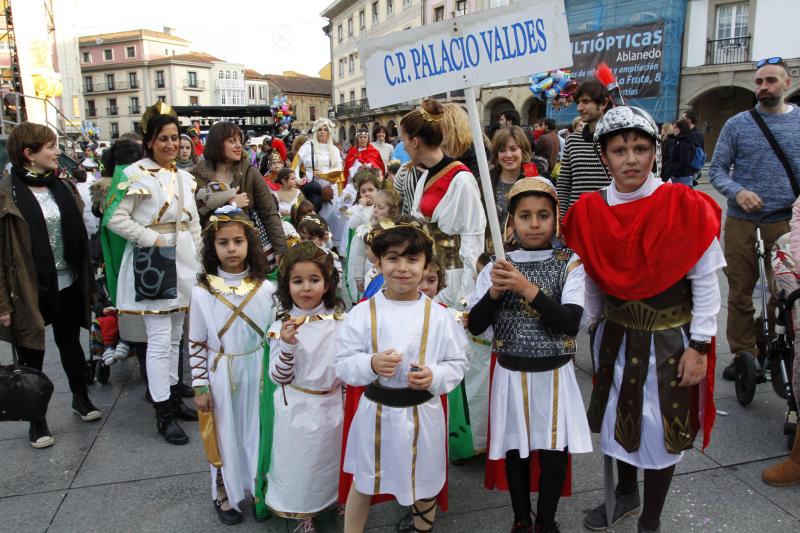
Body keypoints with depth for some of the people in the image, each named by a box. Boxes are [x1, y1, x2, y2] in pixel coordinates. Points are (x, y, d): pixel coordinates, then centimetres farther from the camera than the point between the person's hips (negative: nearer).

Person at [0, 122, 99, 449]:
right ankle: (36, 419, 26)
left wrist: (86, 281, 9)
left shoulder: (60, 188, 6)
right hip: (30, 290, -5)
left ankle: (81, 398, 39)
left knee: (70, 342, 20)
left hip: (68, 285, 5)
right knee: (32, 355, 10)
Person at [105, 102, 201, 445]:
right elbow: (115, 218, -14)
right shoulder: (136, 175, -10)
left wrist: (198, 260, 11)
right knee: (160, 340, -3)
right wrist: (152, 238, -16)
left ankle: (172, 395, 29)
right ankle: (163, 413, 7)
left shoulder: (183, 177, 12)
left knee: (175, 336, 15)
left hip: (183, 263, 7)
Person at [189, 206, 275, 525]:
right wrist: (200, 387, -3)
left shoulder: (265, 289, -7)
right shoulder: (202, 292, -9)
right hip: (221, 376, -1)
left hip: (257, 373, 1)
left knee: (258, 431, 14)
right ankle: (225, 494, 35)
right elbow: (196, 344, -4)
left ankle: (261, 488, 37)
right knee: (224, 435, 14)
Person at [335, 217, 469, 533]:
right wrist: (371, 364, -25)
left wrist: (435, 376, -21)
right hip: (375, 412, 0)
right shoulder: (362, 313, -9)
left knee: (426, 484, 22)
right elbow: (343, 365, -6)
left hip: (424, 414, 1)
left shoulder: (439, 316, -8)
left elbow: (458, 364, -2)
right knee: (363, 484, 20)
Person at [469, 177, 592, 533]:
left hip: (554, 375, -1)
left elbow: (570, 324, -19)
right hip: (511, 374, 1)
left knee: (555, 451, 10)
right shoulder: (496, 268, -3)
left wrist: (527, 288, -26)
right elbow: (474, 326, -6)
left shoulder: (570, 264, -7)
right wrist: (495, 291, -22)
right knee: (515, 450, 15)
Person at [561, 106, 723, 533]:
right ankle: (625, 494, 46)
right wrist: (593, 328, 11)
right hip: (616, 334, 4)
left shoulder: (685, 207, -16)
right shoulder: (589, 211, -6)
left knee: (659, 430, 9)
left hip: (669, 340, -3)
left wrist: (698, 346, -11)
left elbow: (705, 281, -10)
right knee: (618, 419, 19)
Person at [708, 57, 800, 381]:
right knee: (739, 293, 7)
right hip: (742, 223, 0)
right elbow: (716, 170, 2)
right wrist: (738, 192, -16)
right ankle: (742, 353, 20)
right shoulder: (737, 125, 3)